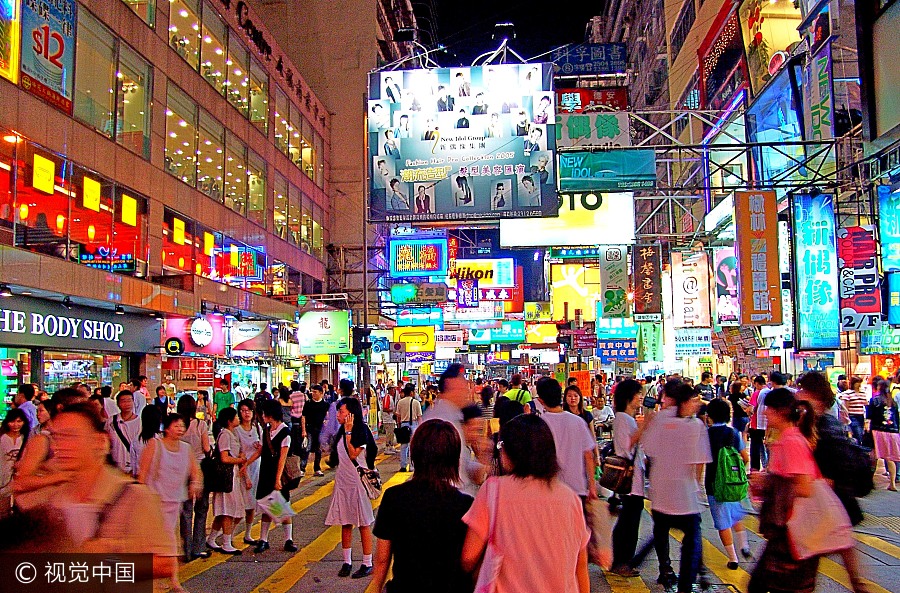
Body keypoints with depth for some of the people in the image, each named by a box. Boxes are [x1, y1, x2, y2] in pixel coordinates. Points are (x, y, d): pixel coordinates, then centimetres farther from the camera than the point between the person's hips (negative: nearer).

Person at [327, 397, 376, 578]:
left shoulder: (361, 431, -12)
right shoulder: (342, 431, 10)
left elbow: (353, 454, -22)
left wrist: (349, 432, -20)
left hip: (357, 480, -8)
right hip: (342, 480, 8)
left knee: (363, 523, 0)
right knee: (345, 523, 11)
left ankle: (367, 564, 7)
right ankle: (347, 562, 20)